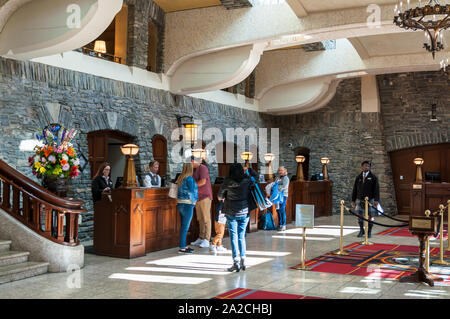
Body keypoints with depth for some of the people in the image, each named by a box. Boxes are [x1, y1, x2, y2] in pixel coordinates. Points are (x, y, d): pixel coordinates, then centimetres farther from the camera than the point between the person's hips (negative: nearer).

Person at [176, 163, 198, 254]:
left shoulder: (180, 178, 10)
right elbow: (192, 191, -13)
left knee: (183, 226, 15)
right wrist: (193, 201, 0)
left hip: (180, 204, 9)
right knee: (185, 227, -4)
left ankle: (183, 245, 21)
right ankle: (182, 248, -1)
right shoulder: (189, 178, -14)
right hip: (187, 204, -8)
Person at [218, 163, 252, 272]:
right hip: (245, 212, 3)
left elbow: (220, 194, 8)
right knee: (242, 236, 13)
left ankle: (236, 263, 0)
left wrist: (221, 198, 30)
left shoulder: (228, 181, -7)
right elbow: (250, 194, 7)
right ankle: (243, 261, 15)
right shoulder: (248, 180, -3)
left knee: (234, 236, 3)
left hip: (231, 212, -2)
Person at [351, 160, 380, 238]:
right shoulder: (358, 178, 10)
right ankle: (361, 230, 20)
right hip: (360, 200, 2)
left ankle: (369, 232, 13)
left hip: (370, 200, -2)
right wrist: (353, 200, 7)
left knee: (370, 216, 1)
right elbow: (355, 190, 11)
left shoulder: (373, 177, 2)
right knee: (360, 216, 3)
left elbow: (376, 189, -4)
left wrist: (376, 200, -13)